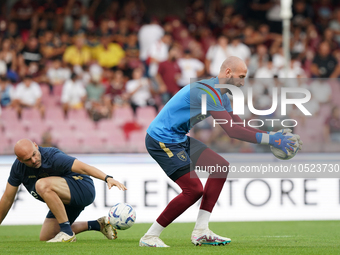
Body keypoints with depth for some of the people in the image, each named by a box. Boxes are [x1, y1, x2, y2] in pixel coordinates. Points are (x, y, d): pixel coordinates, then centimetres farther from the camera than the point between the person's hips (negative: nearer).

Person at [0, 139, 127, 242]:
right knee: (45, 237, 10)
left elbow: (83, 167, -35)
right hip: (66, 201, 9)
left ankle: (67, 233, -25)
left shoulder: (52, 157, -26)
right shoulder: (18, 168, -7)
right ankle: (97, 225, 18)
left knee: (42, 185, -32)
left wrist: (107, 178, -50)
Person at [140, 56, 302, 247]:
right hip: (161, 140, -11)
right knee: (194, 190, -15)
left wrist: (271, 135, 4)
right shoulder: (207, 92, -23)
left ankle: (201, 232, 3)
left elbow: (239, 125, 15)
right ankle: (150, 237, -5)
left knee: (221, 166, 6)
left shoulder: (221, 95, 10)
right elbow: (231, 130, -28)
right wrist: (269, 140, -26)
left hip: (179, 138, 11)